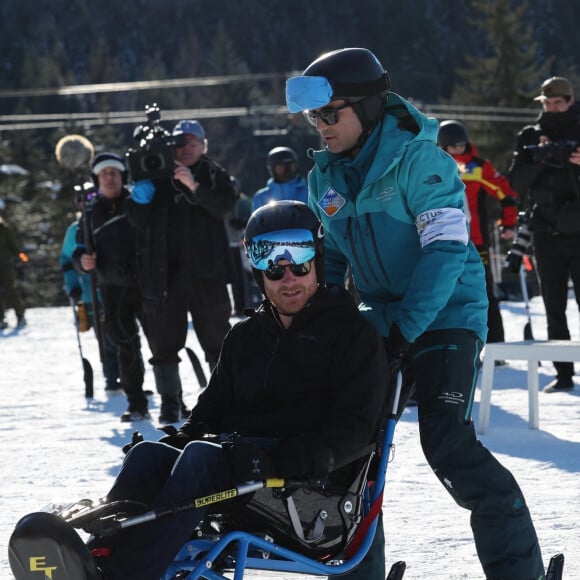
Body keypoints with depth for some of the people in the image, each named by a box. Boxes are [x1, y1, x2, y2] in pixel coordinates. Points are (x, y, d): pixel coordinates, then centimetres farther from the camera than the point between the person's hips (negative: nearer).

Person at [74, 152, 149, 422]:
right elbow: (79, 250, 17)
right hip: (113, 290, 3)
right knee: (126, 347, 5)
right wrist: (83, 261, -6)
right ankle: (136, 405, 11)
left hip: (143, 284, -2)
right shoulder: (91, 214, 12)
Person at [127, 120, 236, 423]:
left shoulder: (214, 175, 7)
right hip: (164, 270, 2)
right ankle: (170, 402, 9)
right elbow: (137, 219, 7)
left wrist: (195, 187, -26)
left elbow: (224, 205, -12)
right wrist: (139, 198, -14)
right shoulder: (157, 176, 11)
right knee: (164, 340, 2)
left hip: (205, 270, -2)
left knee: (216, 336, 1)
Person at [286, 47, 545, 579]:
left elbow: (446, 248, -23)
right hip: (381, 318, 7)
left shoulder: (417, 157, -18)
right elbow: (330, 254, 18)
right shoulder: (325, 176, 4)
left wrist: (406, 330, -27)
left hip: (446, 313, -7)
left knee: (448, 444, -20)